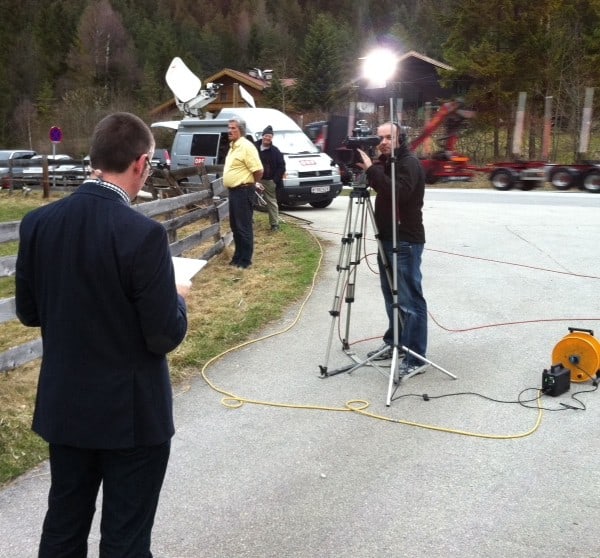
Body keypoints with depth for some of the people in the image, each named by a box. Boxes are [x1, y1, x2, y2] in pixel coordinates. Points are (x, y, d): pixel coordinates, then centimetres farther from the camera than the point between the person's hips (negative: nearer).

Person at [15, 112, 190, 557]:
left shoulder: (38, 222, -5)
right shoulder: (143, 234, -22)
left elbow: (29, 312, 6)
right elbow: (165, 337, -18)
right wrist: (177, 298, 1)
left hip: (63, 405, 6)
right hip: (132, 412, -5)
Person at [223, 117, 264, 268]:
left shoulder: (246, 146, -16)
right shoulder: (233, 146, 14)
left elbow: (258, 170, -21)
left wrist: (254, 184, -5)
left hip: (243, 191, -10)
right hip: (233, 191, 10)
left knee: (244, 227, -4)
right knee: (235, 226, 15)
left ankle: (245, 260, 2)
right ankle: (238, 256, 25)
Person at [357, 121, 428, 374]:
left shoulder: (410, 164, -13)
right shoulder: (384, 163, 15)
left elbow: (398, 193, -27)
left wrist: (371, 170, -27)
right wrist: (364, 169, -1)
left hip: (406, 242, -9)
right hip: (386, 239, 9)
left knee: (409, 300, -8)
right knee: (391, 297, 16)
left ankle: (415, 358, -5)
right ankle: (393, 342, 29)